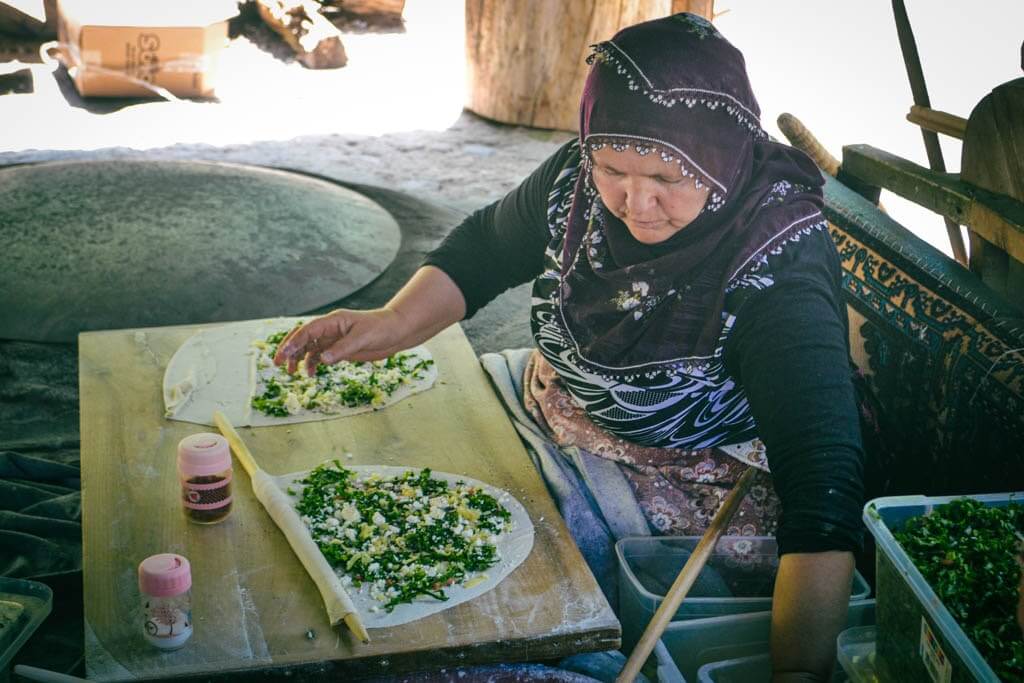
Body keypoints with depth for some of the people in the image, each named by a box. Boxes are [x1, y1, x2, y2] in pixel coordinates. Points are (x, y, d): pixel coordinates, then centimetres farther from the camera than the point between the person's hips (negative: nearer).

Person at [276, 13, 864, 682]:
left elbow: (823, 481, -38)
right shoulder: (582, 176, -14)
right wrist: (393, 323, -12)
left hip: (682, 489, -6)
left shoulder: (777, 275, -32)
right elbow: (486, 246, 5)